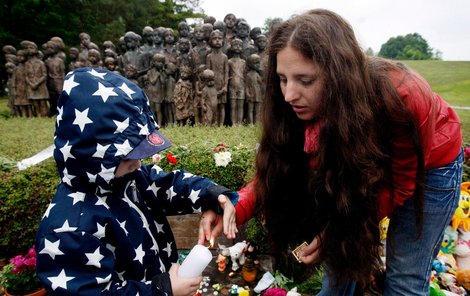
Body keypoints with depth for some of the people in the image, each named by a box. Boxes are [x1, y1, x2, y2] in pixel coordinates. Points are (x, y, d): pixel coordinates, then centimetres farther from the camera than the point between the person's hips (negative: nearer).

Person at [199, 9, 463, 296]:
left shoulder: (399, 96, -37)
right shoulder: (309, 106, -26)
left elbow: (400, 183, -24)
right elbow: (282, 171, -19)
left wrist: (341, 230, -35)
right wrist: (235, 208, -36)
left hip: (428, 164, -3)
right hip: (366, 162, 3)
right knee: (338, 255, 5)